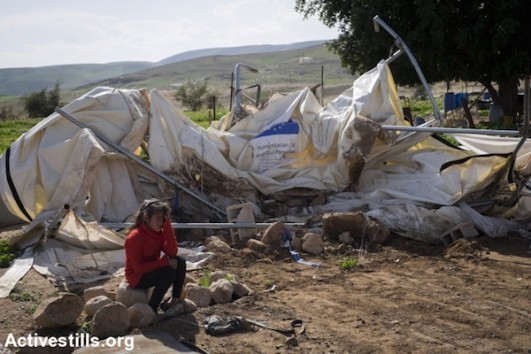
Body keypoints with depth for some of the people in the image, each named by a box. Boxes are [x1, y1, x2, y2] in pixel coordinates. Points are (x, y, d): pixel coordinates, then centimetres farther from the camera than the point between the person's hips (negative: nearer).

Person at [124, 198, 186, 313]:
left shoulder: (159, 232, -2)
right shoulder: (134, 237, -23)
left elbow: (172, 252, -14)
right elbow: (138, 267, -24)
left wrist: (167, 225, -19)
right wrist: (164, 262, -28)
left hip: (152, 270, 7)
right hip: (137, 277, -7)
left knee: (180, 262, -13)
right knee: (169, 271, -28)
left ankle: (175, 300, -3)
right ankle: (151, 309, -19)